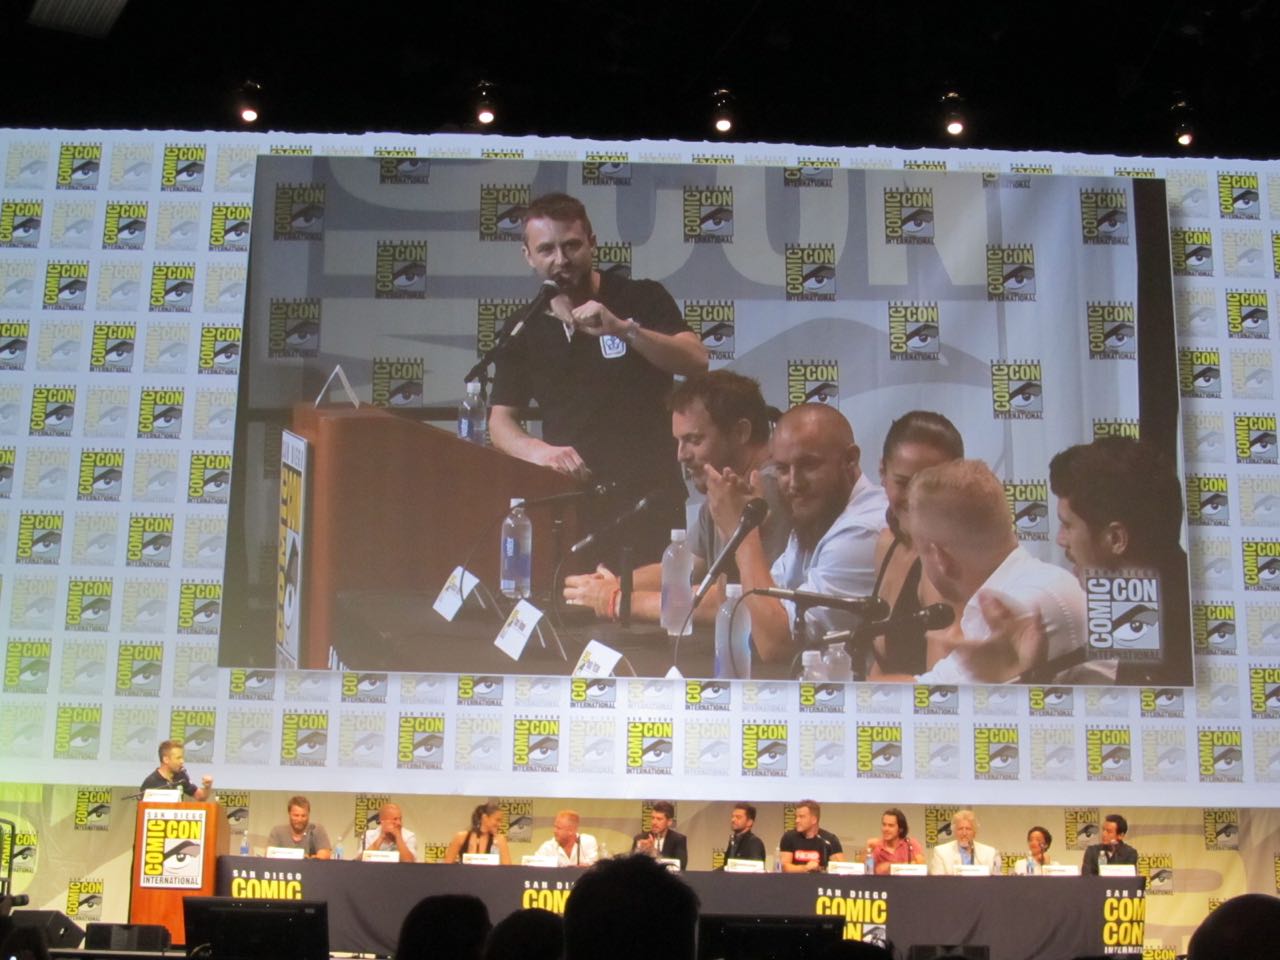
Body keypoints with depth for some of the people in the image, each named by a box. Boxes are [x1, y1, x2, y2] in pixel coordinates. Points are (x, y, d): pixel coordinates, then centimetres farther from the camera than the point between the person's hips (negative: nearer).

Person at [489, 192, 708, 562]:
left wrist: (622, 329, -23)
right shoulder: (523, 333, 10)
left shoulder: (642, 299, 3)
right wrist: (538, 451, -14)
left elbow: (696, 361, -11)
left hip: (651, 496, -2)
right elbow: (501, 422, 8)